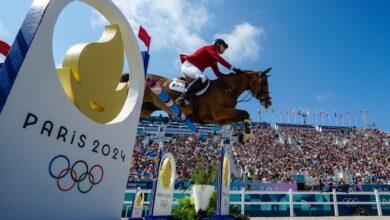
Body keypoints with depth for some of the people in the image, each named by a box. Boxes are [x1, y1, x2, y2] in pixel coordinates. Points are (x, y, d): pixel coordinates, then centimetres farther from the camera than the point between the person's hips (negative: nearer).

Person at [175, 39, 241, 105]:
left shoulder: (214, 59, 22)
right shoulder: (210, 48, -1)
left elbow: (218, 74, 17)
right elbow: (219, 59, -19)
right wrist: (232, 68, -25)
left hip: (195, 68, 10)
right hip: (188, 65, -10)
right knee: (202, 78, -32)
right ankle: (183, 97, -40)